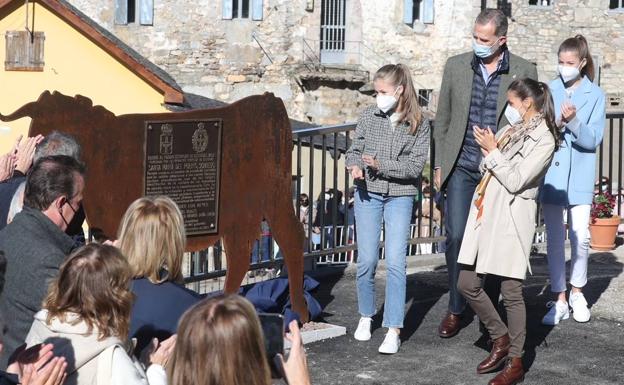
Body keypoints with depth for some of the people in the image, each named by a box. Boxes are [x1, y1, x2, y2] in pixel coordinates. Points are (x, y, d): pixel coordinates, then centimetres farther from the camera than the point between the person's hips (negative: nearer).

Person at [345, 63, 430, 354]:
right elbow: (353, 149, 10)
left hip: (400, 196, -2)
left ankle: (394, 330, -4)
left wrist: (382, 165, -18)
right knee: (367, 260, 3)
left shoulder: (419, 124, -4)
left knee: (395, 262, -8)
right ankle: (366, 316, 25)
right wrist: (355, 166, -12)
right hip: (368, 193, 2)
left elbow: (416, 166, -8)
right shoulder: (369, 116, 3)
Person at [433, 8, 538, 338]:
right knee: (456, 237, -5)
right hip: (462, 167, 1)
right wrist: (439, 165, 7)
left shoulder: (524, 72, -1)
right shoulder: (456, 66, 4)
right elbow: (442, 120, 10)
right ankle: (456, 309, 8)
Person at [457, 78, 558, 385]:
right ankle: (500, 338, 24)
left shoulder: (543, 140, -8)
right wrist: (486, 147, 0)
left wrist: (492, 151, -11)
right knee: (467, 284, 5)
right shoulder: (511, 130, 15)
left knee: (511, 291, -1)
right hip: (486, 215, 8)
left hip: (511, 220, -7)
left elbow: (515, 181, -15)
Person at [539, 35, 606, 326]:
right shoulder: (549, 91, 5)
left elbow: (593, 139, -7)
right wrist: (556, 125, -17)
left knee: (580, 236, -3)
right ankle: (559, 300, 11)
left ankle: (577, 293, 19)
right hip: (550, 174, 2)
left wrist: (574, 121, -23)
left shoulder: (595, 95, 0)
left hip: (579, 176, -1)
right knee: (554, 238, 3)